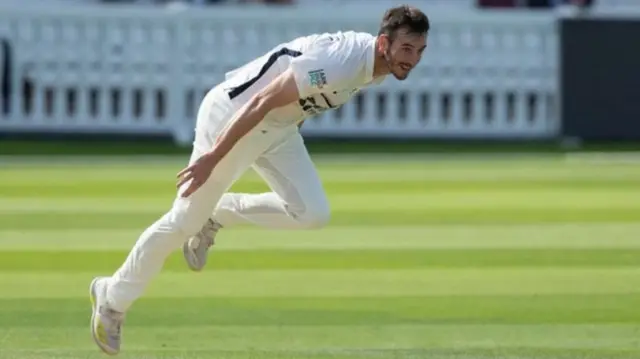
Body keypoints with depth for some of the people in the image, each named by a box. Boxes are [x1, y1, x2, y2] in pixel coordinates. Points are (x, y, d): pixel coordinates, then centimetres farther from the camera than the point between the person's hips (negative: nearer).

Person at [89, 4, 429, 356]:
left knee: (311, 213, -7)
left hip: (278, 128, 8)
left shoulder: (377, 62, -5)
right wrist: (213, 157, -31)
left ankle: (217, 214, 14)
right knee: (185, 221, -1)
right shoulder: (335, 62, -34)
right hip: (231, 117, -8)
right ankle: (112, 298, 16)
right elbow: (261, 102, -32)